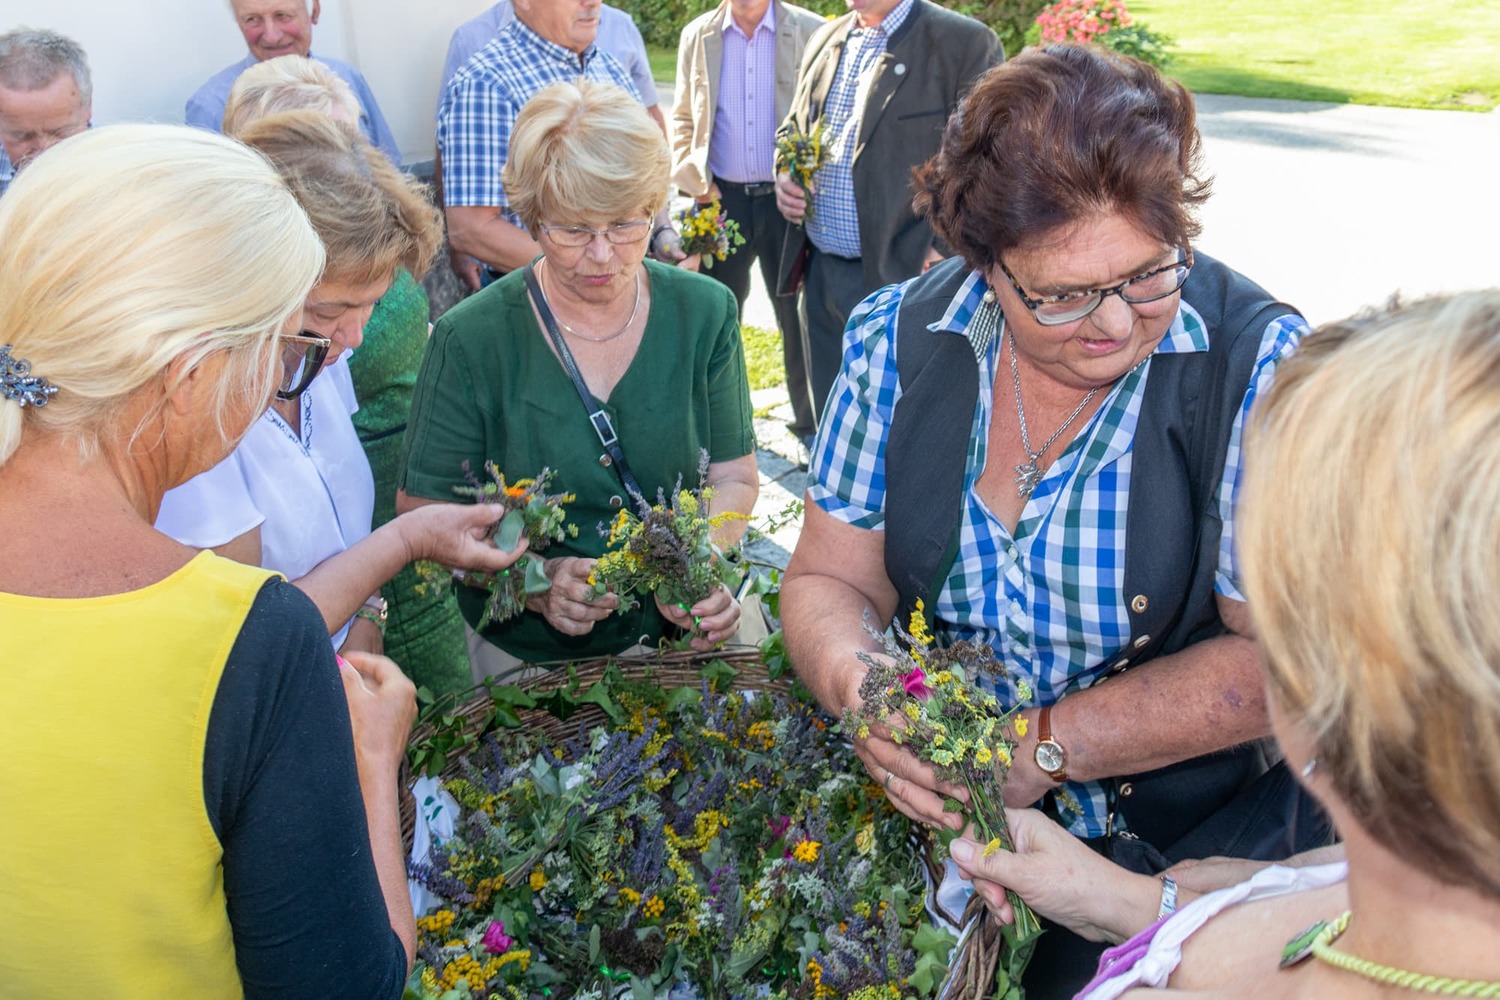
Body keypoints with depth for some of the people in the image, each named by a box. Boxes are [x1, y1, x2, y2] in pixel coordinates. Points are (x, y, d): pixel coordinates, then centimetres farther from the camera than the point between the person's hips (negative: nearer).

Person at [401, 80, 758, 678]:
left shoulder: (705, 314, -1)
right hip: (527, 649, -1)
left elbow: (734, 478, 3)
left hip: (680, 630, 2)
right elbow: (424, 510, -6)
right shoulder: (471, 339, -9)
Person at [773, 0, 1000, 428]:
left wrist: (945, 251, -21)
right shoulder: (825, 40, 12)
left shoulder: (967, 44, -9)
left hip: (901, 277, -6)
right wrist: (785, 176, 4)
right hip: (819, 273, 6)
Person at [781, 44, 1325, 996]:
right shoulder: (898, 338, -6)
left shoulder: (1257, 366, -14)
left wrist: (1047, 745, -21)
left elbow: (1275, 660, -13)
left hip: (1187, 841, -2)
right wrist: (858, 687, -22)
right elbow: (832, 581, 0)